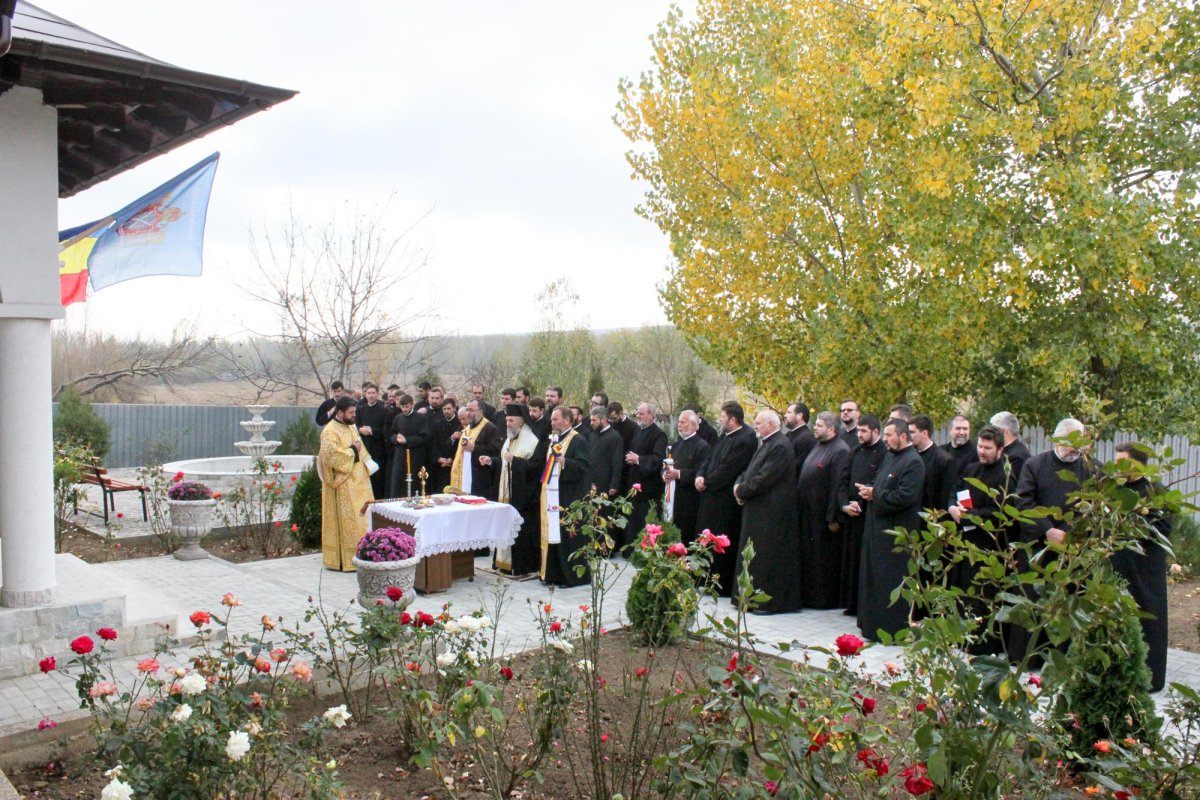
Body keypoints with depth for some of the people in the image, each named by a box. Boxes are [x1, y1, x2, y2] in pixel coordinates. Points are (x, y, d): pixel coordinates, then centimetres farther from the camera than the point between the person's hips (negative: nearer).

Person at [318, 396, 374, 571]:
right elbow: (331, 456, -24)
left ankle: (357, 556, 18)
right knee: (345, 522, -5)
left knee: (358, 521, 10)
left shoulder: (352, 427, 14)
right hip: (342, 486, -8)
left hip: (357, 482, 9)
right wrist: (353, 450, -14)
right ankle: (344, 561, 1)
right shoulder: (330, 431, -14)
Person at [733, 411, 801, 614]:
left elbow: (764, 478, -23)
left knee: (767, 557, -3)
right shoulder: (765, 444, 14)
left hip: (771, 512, -10)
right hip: (759, 510, 10)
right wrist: (739, 484, -1)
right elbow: (750, 470, 18)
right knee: (754, 555, 14)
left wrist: (741, 490, -11)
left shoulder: (780, 447, -18)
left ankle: (769, 602, 5)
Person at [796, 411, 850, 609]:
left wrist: (833, 517, -21)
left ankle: (825, 598, 11)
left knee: (824, 557, 1)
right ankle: (808, 594, 24)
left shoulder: (840, 451, -16)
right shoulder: (817, 445, 13)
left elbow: (838, 486, -20)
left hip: (824, 515, -9)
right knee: (808, 555, 14)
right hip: (808, 512, 9)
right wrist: (799, 506, 16)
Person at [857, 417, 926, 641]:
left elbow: (906, 496, -24)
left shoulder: (913, 462, -15)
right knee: (874, 578, 17)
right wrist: (870, 491, 1)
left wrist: (875, 495, -16)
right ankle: (873, 623, 28)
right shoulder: (890, 456, 13)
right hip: (878, 526, 10)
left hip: (896, 532, -10)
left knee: (891, 582, -2)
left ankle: (893, 629, 8)